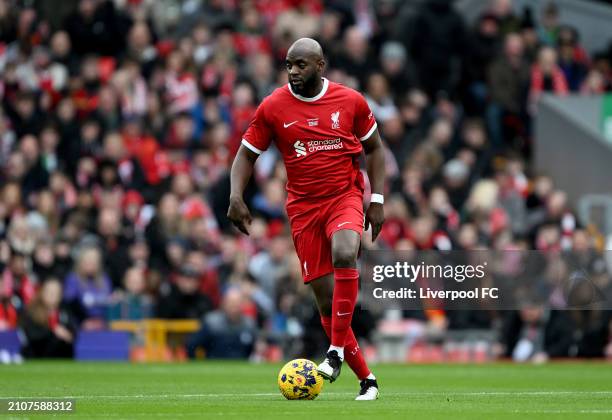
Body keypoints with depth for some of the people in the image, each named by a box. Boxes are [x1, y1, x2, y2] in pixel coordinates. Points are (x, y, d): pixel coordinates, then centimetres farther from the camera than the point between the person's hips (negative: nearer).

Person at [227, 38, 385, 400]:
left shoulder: (351, 101, -2)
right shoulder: (273, 107, -3)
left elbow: (374, 148, 11)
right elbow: (247, 154, 6)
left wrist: (377, 200, 2)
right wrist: (236, 197, -9)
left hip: (345, 196, -1)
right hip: (304, 206, 1)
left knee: (344, 255, -33)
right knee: (326, 298, -2)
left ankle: (337, 349, -23)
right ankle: (366, 378, 10)